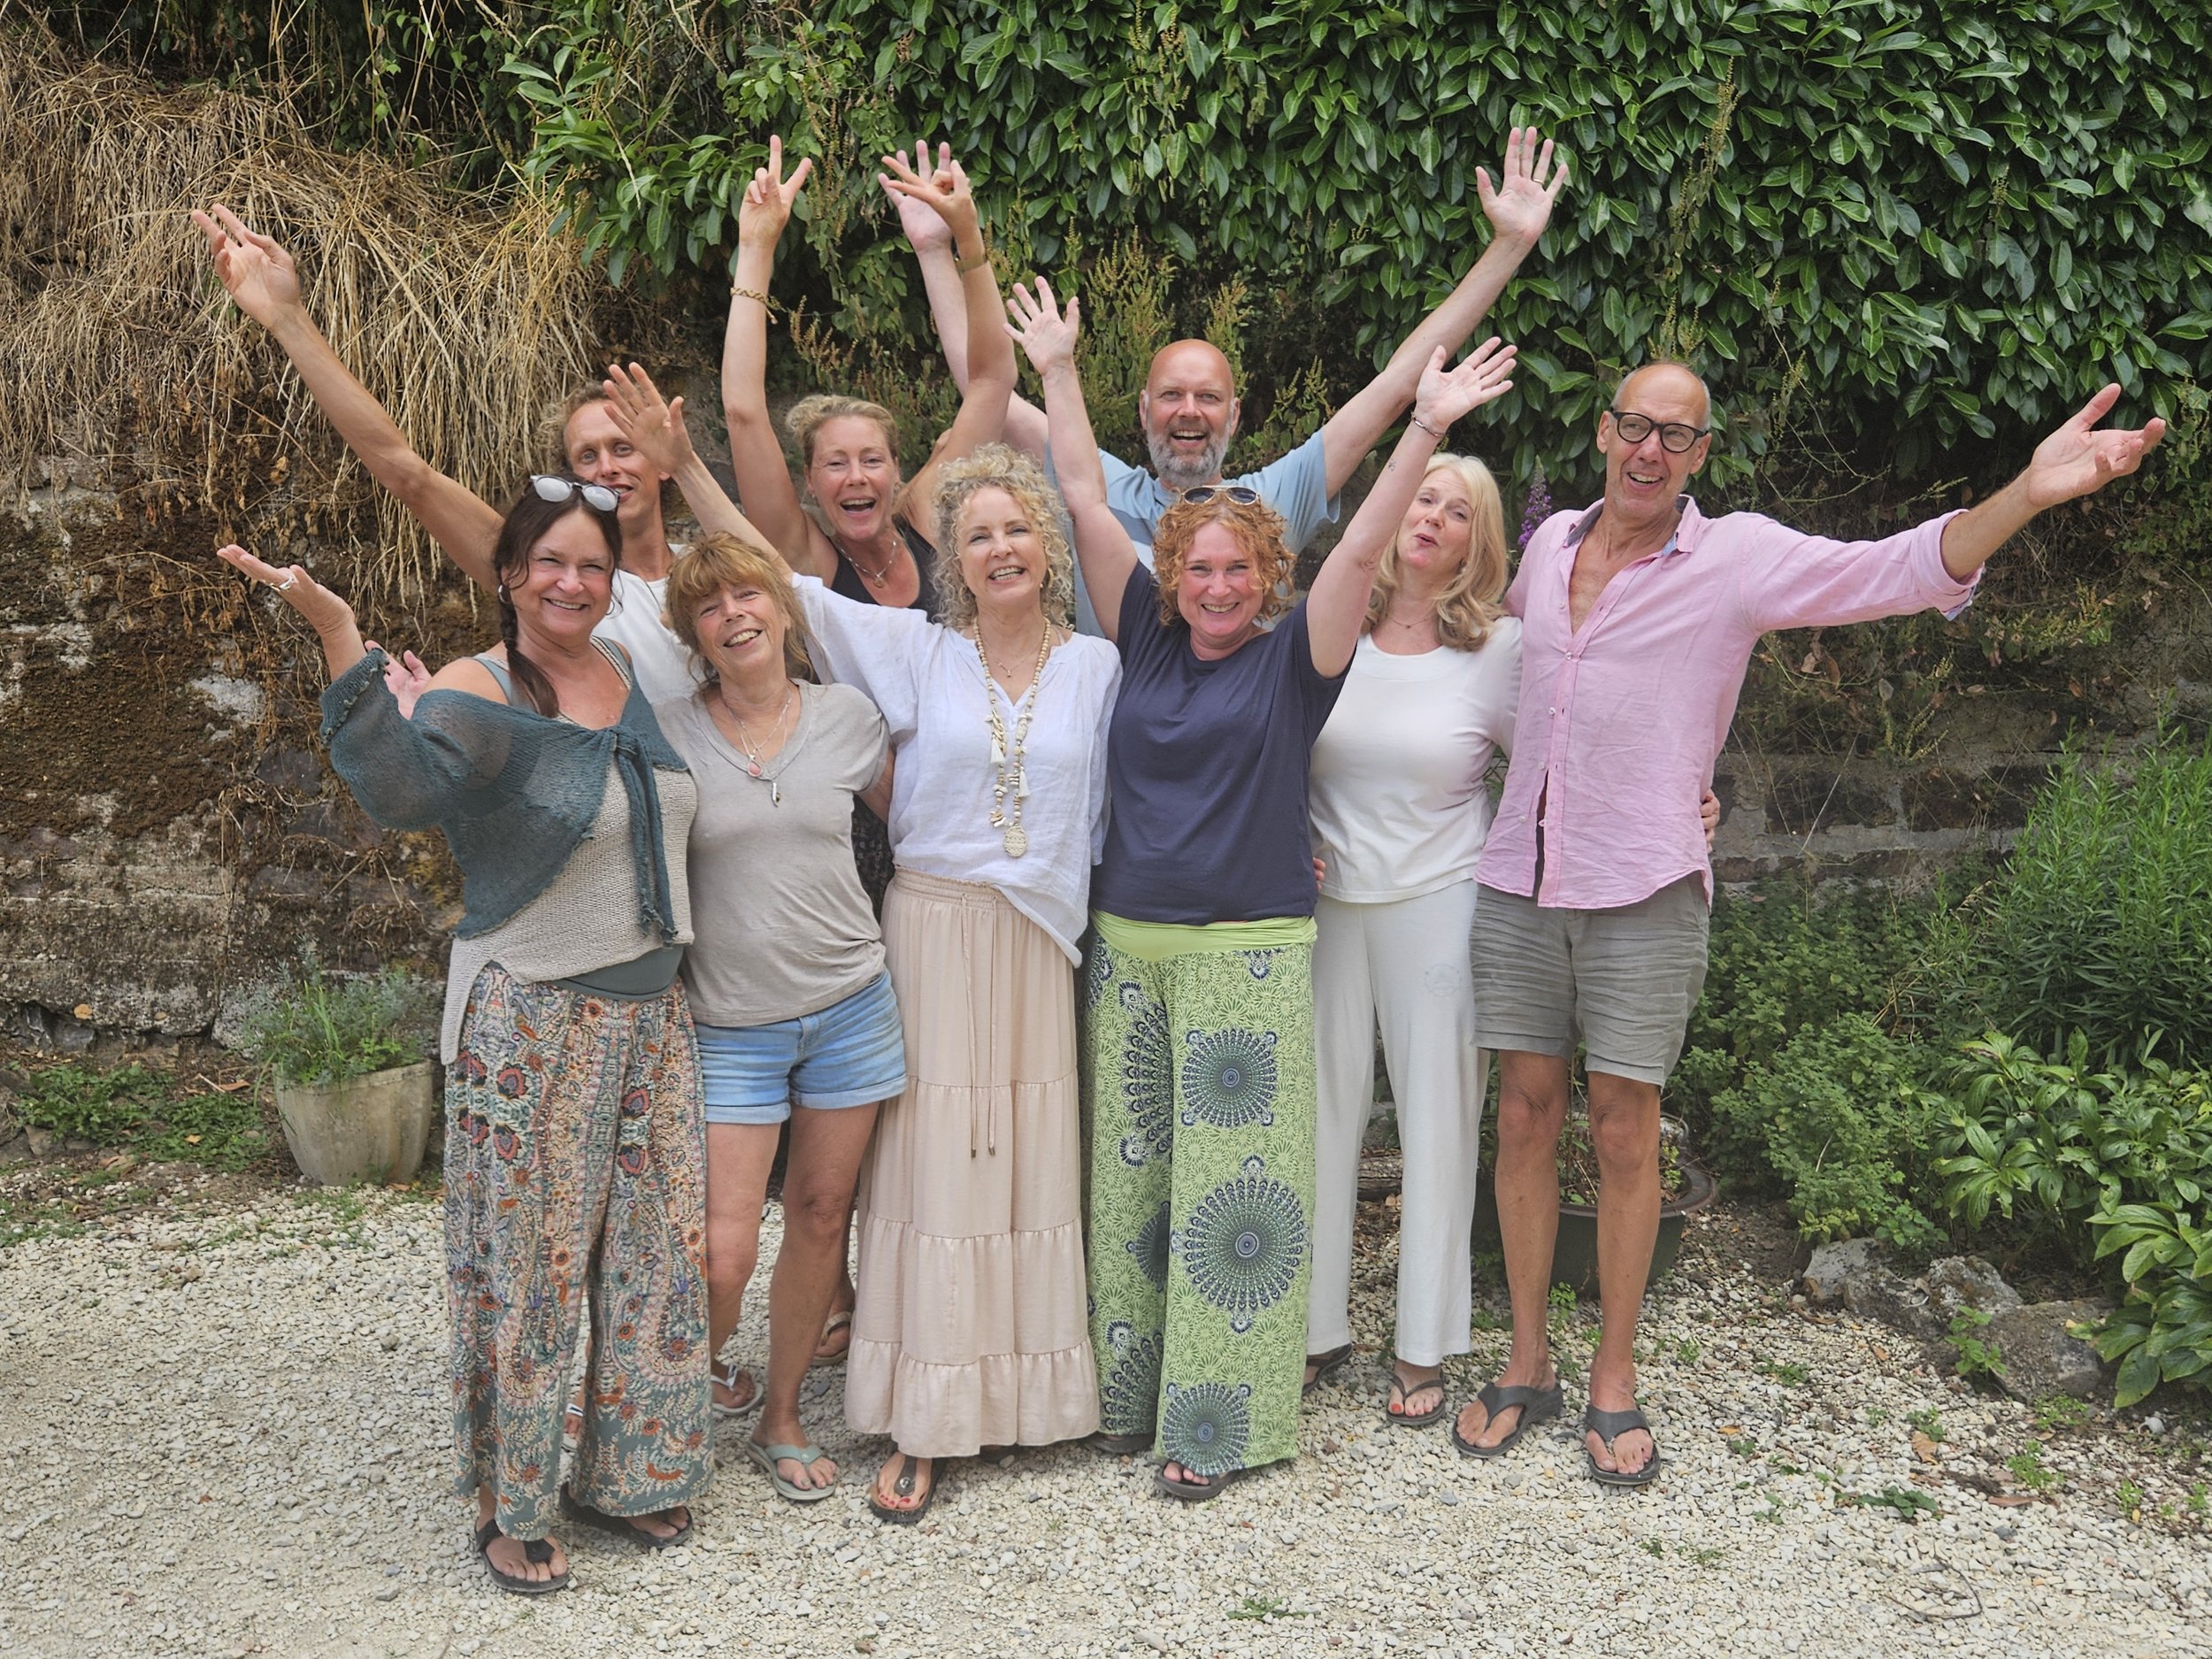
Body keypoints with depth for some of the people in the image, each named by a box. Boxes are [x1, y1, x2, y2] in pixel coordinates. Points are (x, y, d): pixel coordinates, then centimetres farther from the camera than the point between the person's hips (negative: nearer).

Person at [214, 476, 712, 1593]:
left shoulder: (633, 675, 7)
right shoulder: (478, 696, -13)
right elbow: (402, 788, -31)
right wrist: (340, 640, -40)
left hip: (652, 1013, 7)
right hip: (531, 1026, -6)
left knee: (656, 1246, 12)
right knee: (527, 1267, 1)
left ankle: (624, 1476, 30)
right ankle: (510, 1508, 19)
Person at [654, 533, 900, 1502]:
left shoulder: (847, 718, 2)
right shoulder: (665, 736, -5)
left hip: (850, 1005, 3)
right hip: (730, 1023, -2)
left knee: (821, 1213, 11)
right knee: (721, 1255, -8)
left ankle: (781, 1420, 29)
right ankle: (700, 1374, 25)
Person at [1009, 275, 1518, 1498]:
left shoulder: (1293, 659, -1)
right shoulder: (1144, 641, 7)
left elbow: (1363, 545, -11)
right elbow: (1087, 504, 9)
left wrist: (1426, 431, -19)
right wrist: (1057, 371, 11)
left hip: (1249, 955, -4)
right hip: (1126, 945, 4)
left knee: (1232, 1183, -1)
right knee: (1131, 1176, 11)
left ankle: (1213, 1422, 7)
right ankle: (1129, 1389, 24)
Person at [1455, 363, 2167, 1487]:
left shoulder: (1739, 559, -6)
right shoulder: (1550, 544, 8)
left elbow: (1903, 569, -19)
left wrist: (2030, 492, -34)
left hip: (1642, 890, -3)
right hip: (1520, 878, 4)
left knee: (1625, 1137, 2)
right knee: (1524, 1117, 7)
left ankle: (1614, 1381, 18)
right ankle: (1527, 1363, 22)